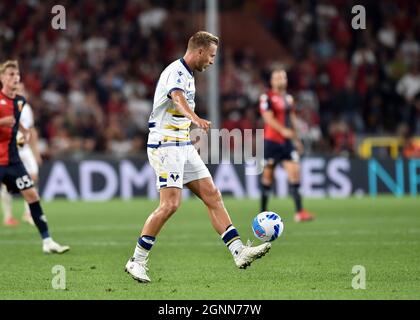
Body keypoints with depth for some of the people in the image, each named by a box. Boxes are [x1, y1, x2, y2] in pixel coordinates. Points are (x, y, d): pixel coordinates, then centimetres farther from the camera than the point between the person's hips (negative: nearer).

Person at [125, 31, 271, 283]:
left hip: (183, 146, 10)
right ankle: (137, 261, -7)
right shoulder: (175, 72, -16)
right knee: (170, 204, -16)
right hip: (165, 146, -10)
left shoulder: (188, 75, 16)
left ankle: (239, 252, 1)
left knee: (213, 196, 3)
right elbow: (178, 97, -39)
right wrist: (195, 118, -58)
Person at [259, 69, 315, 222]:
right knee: (267, 175, 2)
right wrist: (283, 130, -30)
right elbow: (268, 118, -17)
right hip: (271, 141, -5)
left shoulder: (288, 98, 14)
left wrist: (296, 139, 24)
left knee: (294, 172, -8)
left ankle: (299, 212, -12)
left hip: (286, 141, 5)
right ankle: (263, 212, 15)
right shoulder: (267, 97, -6)